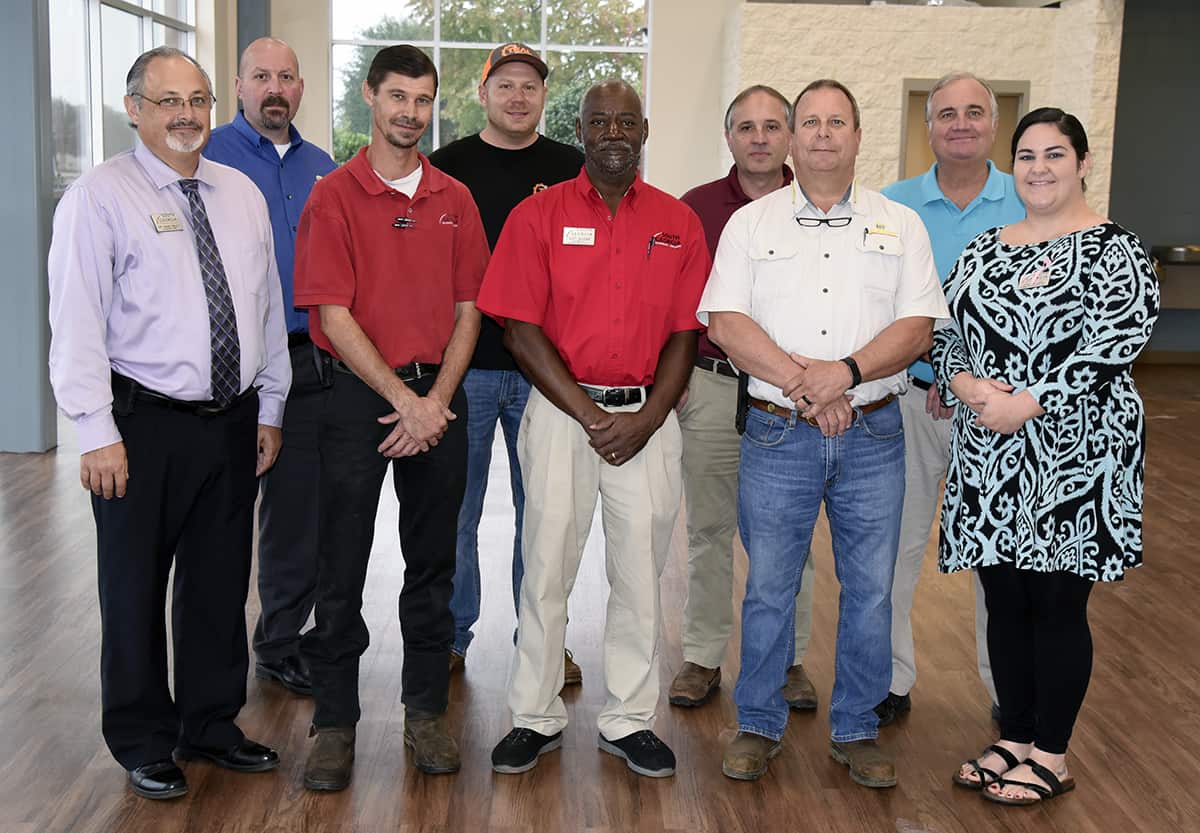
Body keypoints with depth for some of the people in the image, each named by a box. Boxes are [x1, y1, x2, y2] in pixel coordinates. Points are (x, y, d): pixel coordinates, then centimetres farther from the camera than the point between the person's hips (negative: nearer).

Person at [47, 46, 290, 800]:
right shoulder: (100, 198, -6)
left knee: (221, 584, 15)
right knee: (136, 590, 8)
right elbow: (78, 322, -11)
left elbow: (268, 307, 13)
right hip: (145, 426, -5)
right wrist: (99, 433, -16)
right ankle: (144, 744, 25)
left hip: (234, 422, 5)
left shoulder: (242, 194, 10)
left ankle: (211, 725, 33)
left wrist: (270, 409, 10)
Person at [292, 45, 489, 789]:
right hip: (358, 395, -3)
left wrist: (437, 401, -6)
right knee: (342, 567, 1)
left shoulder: (455, 200, 9)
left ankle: (427, 711, 22)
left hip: (438, 399, 3)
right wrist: (402, 399, -13)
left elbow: (467, 312, 7)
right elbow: (334, 316, -9)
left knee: (432, 565, 10)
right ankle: (335, 723, 13)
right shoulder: (334, 197, -2)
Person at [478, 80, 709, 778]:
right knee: (547, 564, 3)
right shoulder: (539, 215, 1)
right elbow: (521, 329, -4)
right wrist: (591, 416, -11)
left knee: (641, 570, 7)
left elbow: (685, 334, 5)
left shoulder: (678, 222, 7)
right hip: (562, 410, -1)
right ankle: (537, 718, 17)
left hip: (649, 417, 2)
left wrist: (647, 419, -9)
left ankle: (631, 720, 20)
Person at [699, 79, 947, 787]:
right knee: (769, 587, 5)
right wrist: (803, 383, -15)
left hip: (873, 435, 1)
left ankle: (857, 730, 22)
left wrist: (846, 371, -17)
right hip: (777, 434, -1)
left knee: (870, 589, 7)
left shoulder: (900, 225, 8)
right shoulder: (751, 223, 6)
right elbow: (725, 322, -5)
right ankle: (759, 725, 21)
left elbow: (919, 328, -1)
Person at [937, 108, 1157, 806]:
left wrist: (1028, 404, -20)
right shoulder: (982, 250, 13)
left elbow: (1115, 344, -15)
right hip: (989, 456, 6)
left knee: (1058, 602, 1)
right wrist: (964, 383, -9)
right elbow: (946, 336, 12)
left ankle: (1052, 756, 15)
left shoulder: (1114, 248, -5)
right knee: (1004, 601, 11)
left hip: (1072, 455, -5)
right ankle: (1015, 740, 25)